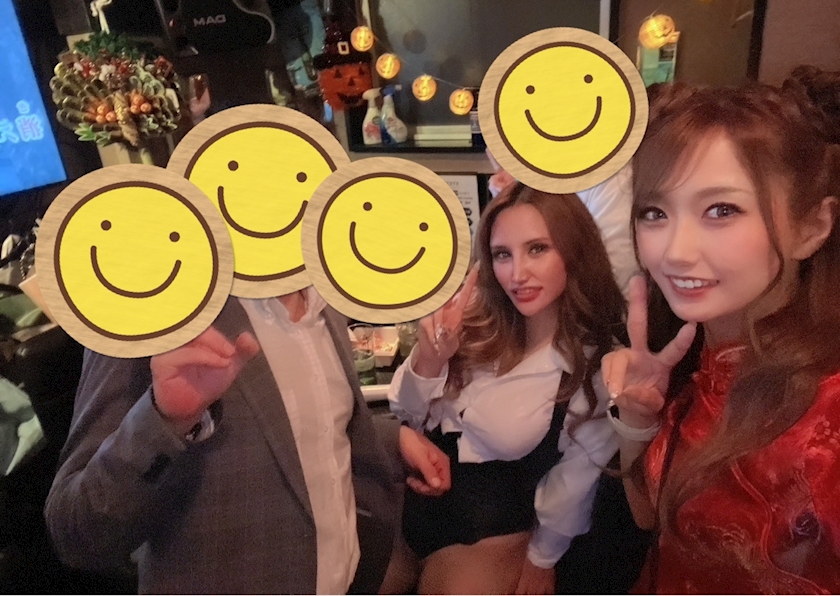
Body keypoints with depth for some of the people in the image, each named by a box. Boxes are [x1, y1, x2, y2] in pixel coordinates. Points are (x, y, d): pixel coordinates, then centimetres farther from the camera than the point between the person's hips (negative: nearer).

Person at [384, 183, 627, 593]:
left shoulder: (600, 366, -21)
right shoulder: (474, 318, -12)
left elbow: (576, 479, -6)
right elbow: (406, 418, -5)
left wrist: (542, 559, 8)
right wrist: (428, 359, -25)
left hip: (486, 536, -4)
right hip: (405, 504, 4)